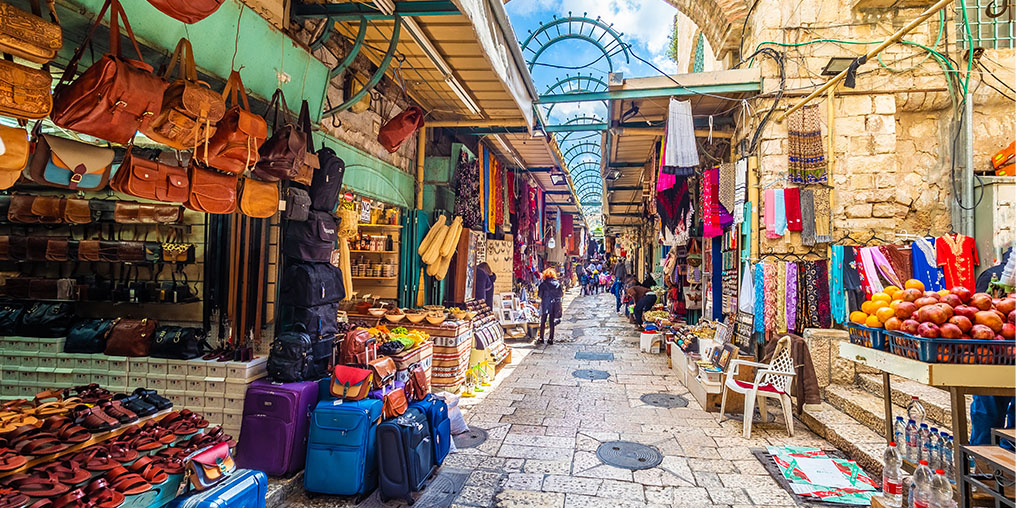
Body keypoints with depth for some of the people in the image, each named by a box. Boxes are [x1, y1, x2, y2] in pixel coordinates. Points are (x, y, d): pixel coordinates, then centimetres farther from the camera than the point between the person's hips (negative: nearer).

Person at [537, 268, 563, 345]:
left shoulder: (543, 284, -8)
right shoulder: (558, 283, 0)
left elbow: (539, 295, -6)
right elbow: (561, 294, 5)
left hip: (545, 305, -3)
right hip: (554, 305, 3)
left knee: (543, 322, 7)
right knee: (552, 322, 9)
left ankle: (541, 338, 7)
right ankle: (551, 339, 12)